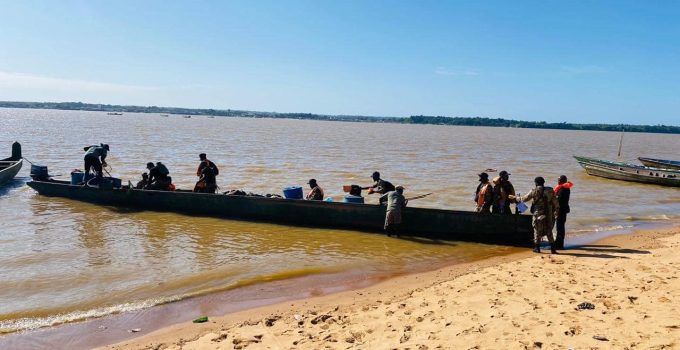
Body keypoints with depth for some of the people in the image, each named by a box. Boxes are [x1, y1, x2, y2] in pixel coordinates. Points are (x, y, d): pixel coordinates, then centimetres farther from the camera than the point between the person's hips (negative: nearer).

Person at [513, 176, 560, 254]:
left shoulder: (534, 191, -5)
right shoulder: (550, 191, 3)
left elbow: (524, 198, 4)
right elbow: (555, 202, 3)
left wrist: (515, 197, 18)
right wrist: (556, 211, 14)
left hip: (538, 214, -3)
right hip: (549, 214, 3)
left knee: (537, 231, 7)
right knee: (549, 231, 11)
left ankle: (537, 248, 11)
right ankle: (553, 249, 9)